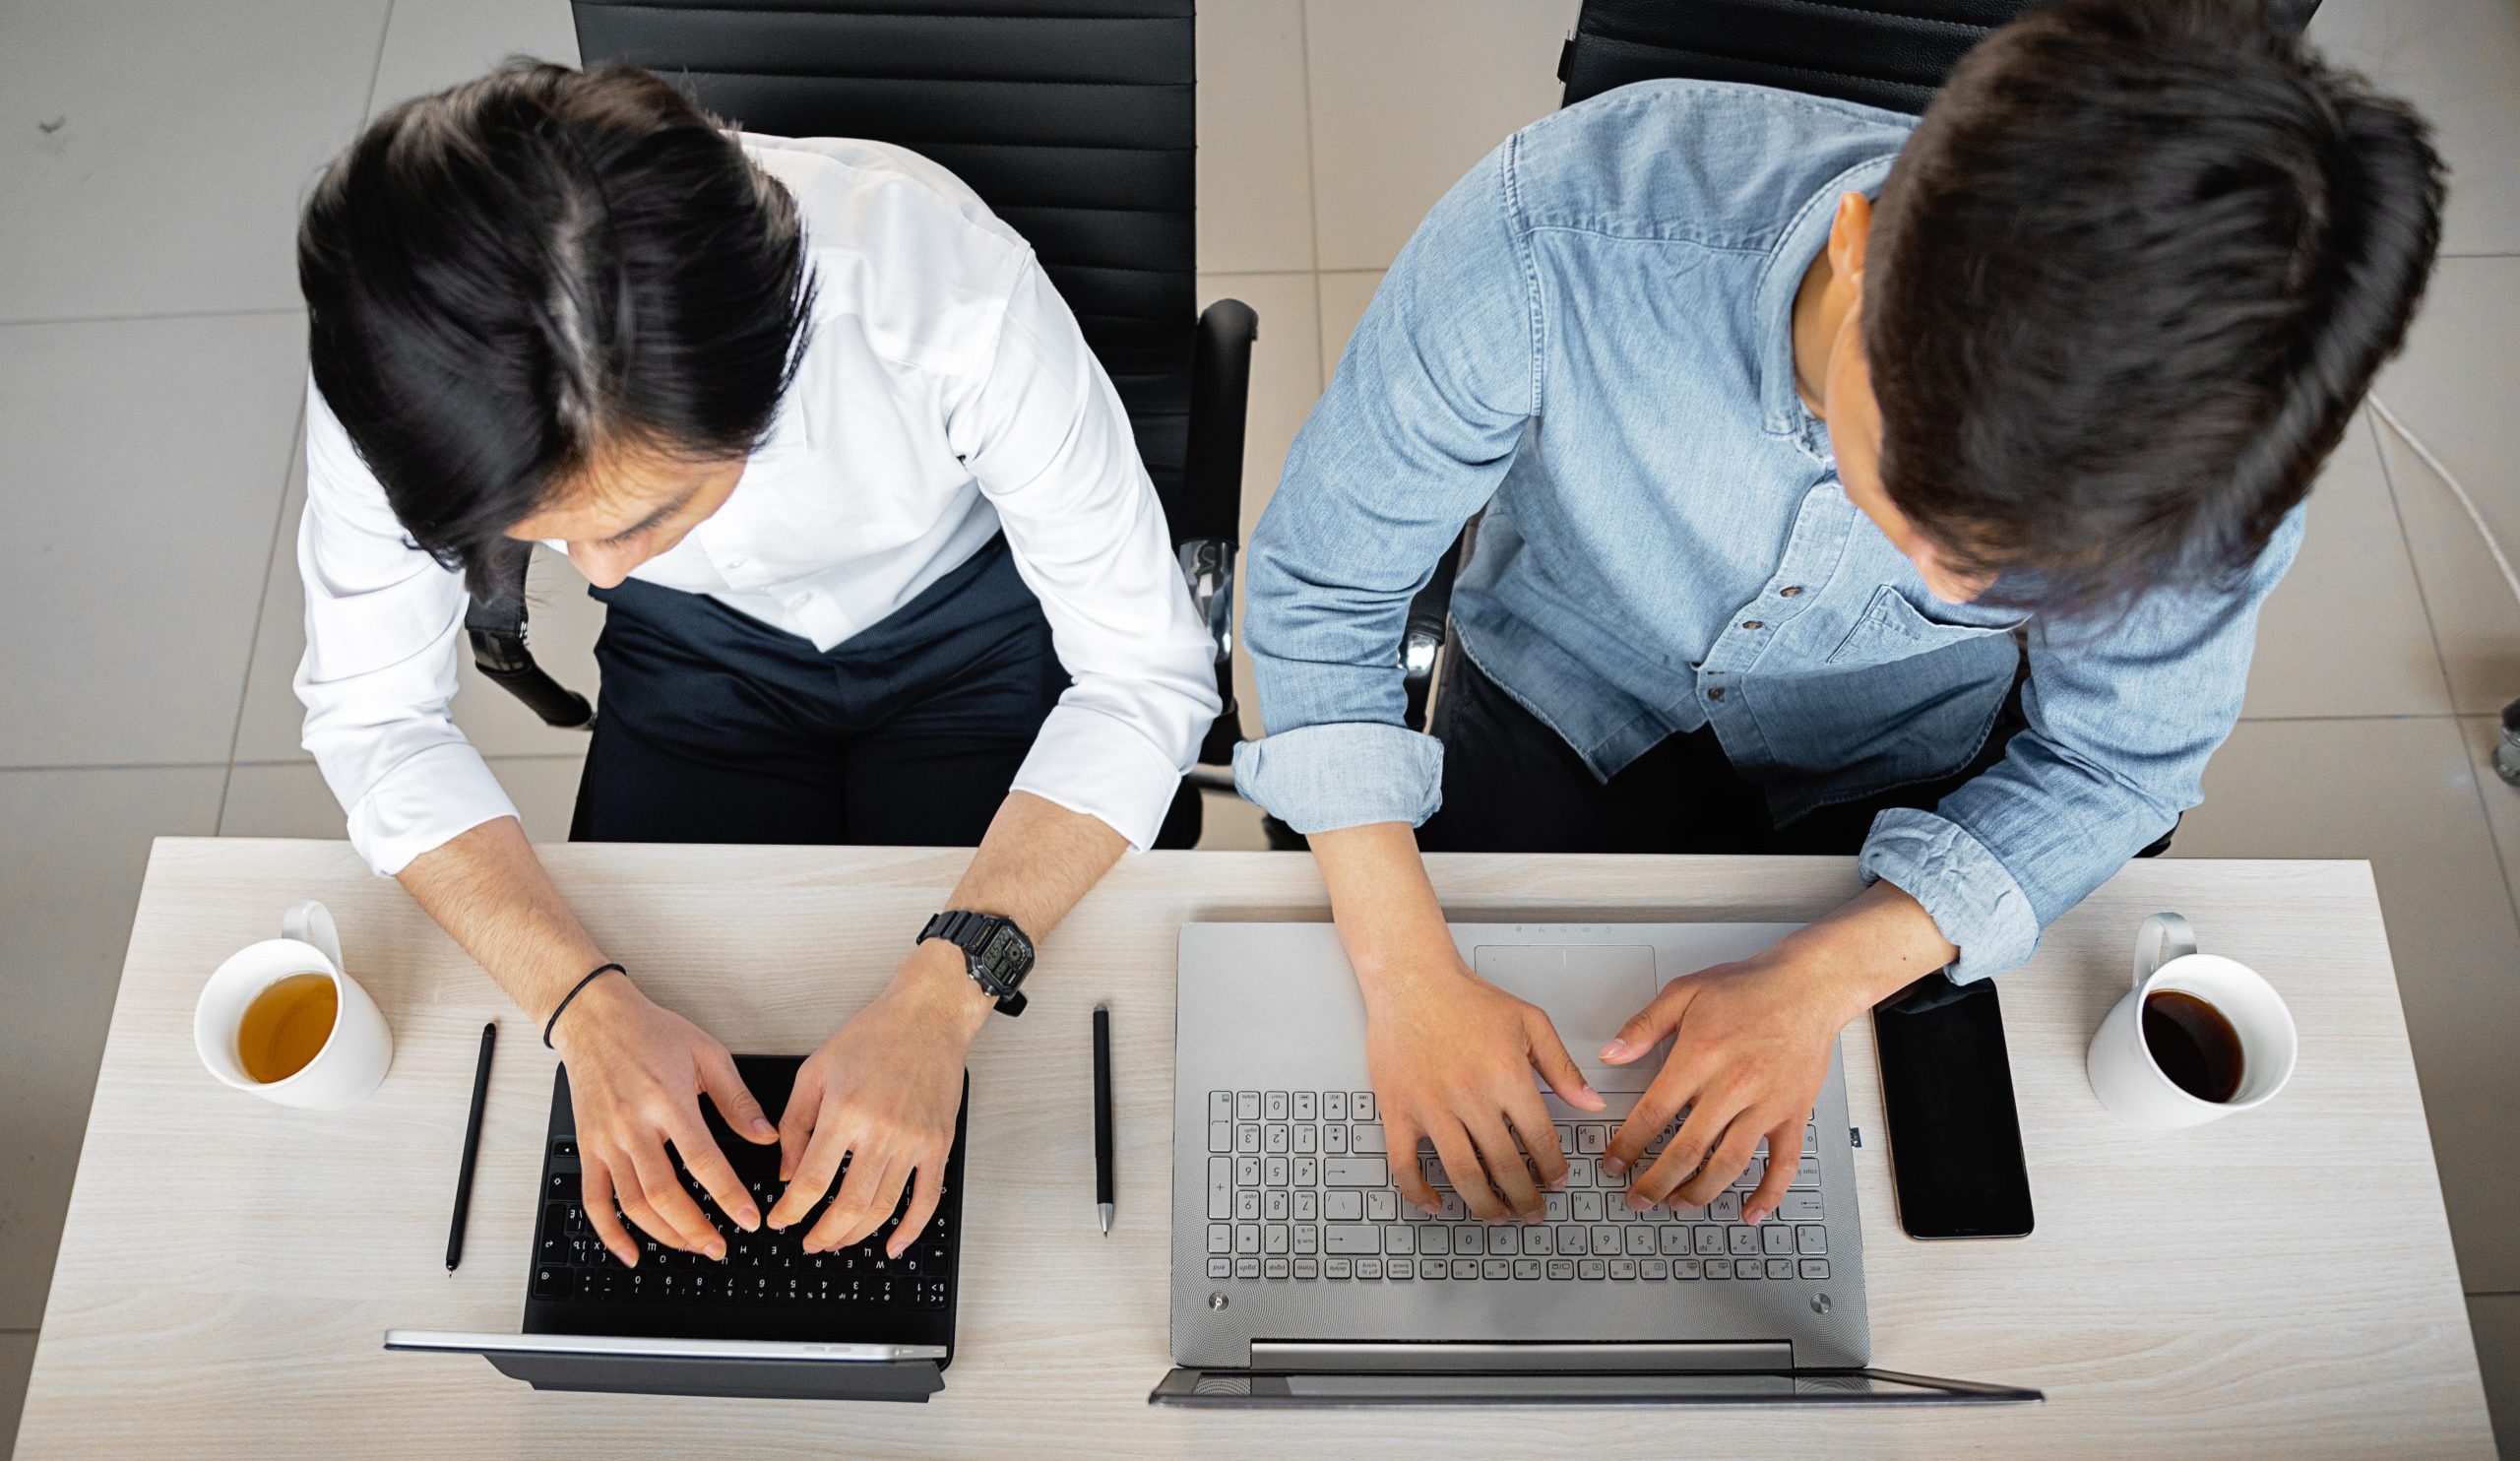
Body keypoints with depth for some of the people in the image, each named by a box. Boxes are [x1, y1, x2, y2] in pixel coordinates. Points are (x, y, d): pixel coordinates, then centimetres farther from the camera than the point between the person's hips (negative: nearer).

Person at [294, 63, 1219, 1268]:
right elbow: (371, 714, -17)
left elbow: (1149, 673, -28)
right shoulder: (402, 363, -32)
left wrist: (940, 997, -39)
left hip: (970, 618, -1)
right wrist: (587, 1000, -32)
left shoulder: (951, 289, -40)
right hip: (698, 648, 2)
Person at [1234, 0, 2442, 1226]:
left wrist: (1822, 978, -28)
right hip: (1565, 698, 0)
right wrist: (1409, 974, -32)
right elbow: (1323, 578, -24)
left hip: (1882, 782, 1)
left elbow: (2114, 758, -13)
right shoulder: (1562, 233, -40)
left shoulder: (2214, 429, -33)